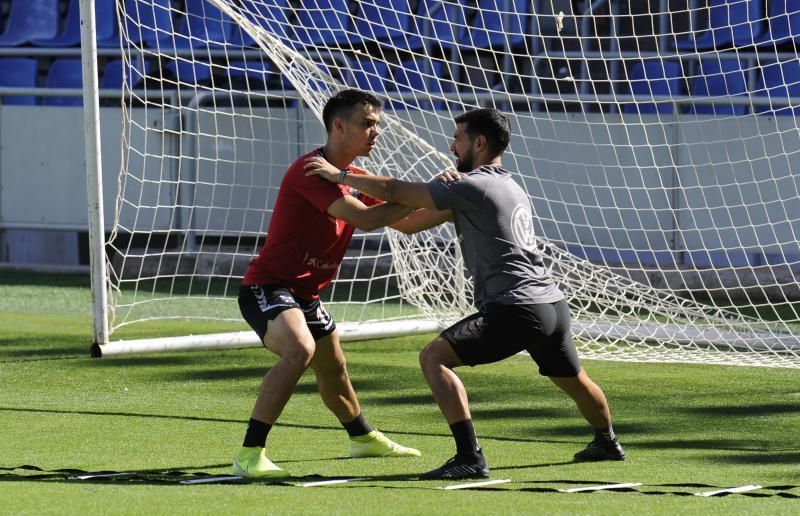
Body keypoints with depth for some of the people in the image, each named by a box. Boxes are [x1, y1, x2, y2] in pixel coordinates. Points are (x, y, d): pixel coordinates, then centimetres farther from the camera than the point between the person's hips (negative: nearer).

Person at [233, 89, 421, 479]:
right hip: (267, 286, -10)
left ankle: (364, 438, 52)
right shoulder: (311, 170, -21)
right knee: (299, 349, -34)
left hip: (306, 295, 10)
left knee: (334, 370, 25)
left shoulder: (356, 179, 10)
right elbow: (364, 219, -29)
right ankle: (250, 454, -36)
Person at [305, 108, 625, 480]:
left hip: (516, 309, -10)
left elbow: (396, 192, -9)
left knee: (434, 357, -11)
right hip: (553, 305, 10)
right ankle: (607, 442, 54)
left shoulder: (472, 186, -7)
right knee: (573, 379, 32)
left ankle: (469, 458, -19)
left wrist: (338, 175, 2)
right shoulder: (510, 188, 21)